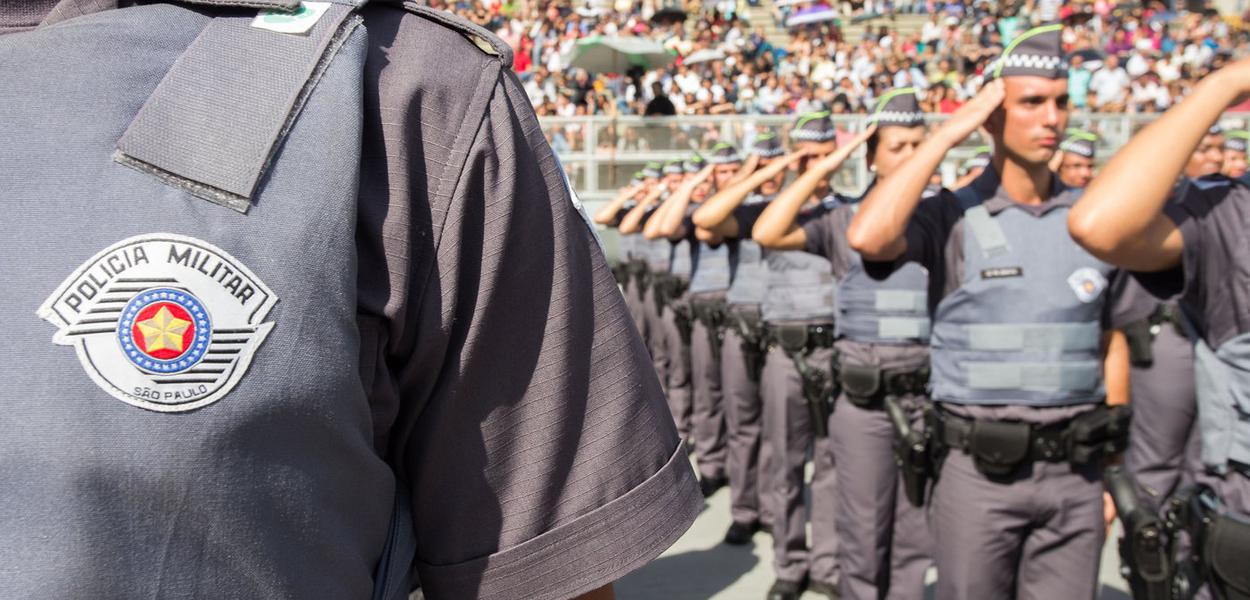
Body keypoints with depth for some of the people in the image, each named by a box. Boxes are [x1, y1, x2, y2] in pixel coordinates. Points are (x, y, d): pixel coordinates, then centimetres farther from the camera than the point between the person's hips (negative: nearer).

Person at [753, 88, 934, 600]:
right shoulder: (844, 221, 0)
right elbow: (768, 234, -13)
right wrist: (823, 169, -10)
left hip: (929, 396, 2)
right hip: (864, 400, -2)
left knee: (917, 535, 13)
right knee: (864, 534, 9)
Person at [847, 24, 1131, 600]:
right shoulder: (953, 218, -6)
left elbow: (1110, 346, 12)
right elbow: (867, 237, -27)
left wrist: (1113, 467, 10)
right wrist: (947, 133, -17)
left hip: (1075, 471, 4)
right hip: (980, 470, -3)